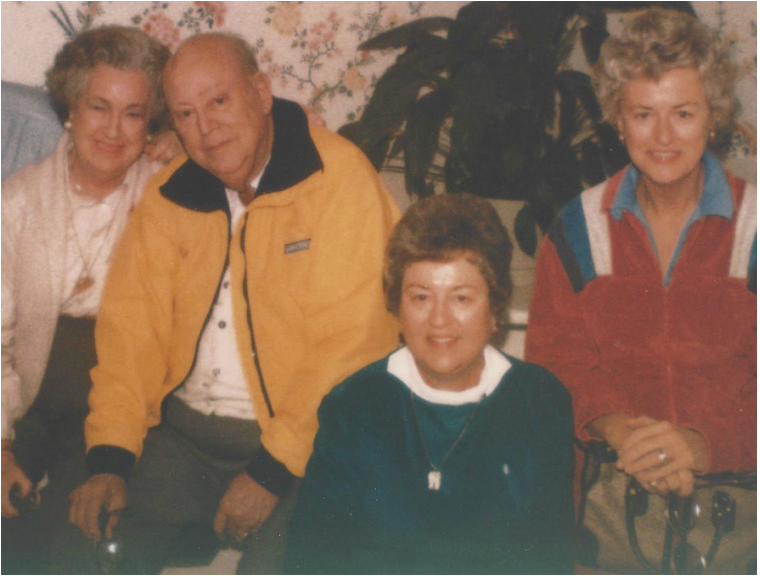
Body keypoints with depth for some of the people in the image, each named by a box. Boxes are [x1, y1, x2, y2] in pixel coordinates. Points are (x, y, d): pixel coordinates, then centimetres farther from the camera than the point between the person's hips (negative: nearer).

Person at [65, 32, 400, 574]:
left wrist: (272, 472, -17)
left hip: (302, 440, -4)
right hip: (183, 432, 5)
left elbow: (350, 346, -16)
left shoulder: (341, 178, -10)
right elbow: (132, 325, 5)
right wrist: (108, 459, -7)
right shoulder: (169, 198, 8)